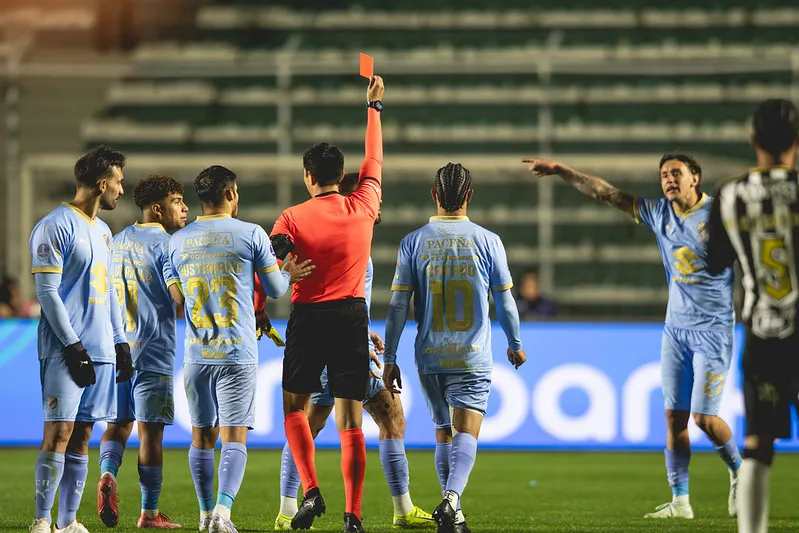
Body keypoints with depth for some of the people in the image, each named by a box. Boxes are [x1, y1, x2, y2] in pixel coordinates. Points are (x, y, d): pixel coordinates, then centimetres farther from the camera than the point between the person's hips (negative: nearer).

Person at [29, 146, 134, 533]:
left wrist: (120, 342, 17)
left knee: (82, 436, 6)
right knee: (58, 432, -11)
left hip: (100, 351, 8)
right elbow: (47, 292, -12)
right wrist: (74, 347, -16)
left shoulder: (101, 231, 18)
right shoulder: (56, 226, -9)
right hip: (66, 351, -8)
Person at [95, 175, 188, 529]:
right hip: (153, 353, -6)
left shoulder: (118, 241, 13)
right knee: (150, 430, -1)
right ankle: (149, 513, 4)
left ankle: (107, 474, -15)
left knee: (118, 423, 13)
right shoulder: (164, 244, -9)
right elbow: (180, 296, -19)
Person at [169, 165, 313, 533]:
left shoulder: (178, 241, 6)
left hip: (196, 354, 3)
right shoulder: (252, 235, -4)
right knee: (234, 437, -4)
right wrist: (288, 274, 27)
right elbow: (275, 290, 3)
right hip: (238, 352, -3)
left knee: (202, 435, 11)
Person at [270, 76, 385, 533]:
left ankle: (311, 490, 0)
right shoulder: (363, 208, 2)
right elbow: (374, 163, 18)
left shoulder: (293, 218, -5)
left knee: (294, 405, 17)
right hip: (352, 315, 2)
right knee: (351, 419, 1)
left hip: (308, 317, -2)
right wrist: (374, 107, 31)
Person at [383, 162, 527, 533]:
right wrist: (515, 345, 20)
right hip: (473, 359, -2)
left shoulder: (413, 242, 0)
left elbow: (398, 305, -1)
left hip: (430, 358, 2)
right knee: (465, 436, -8)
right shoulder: (487, 241, -2)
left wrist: (390, 359, 4)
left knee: (443, 434, 19)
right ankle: (452, 498, -33)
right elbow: (505, 301, 4)